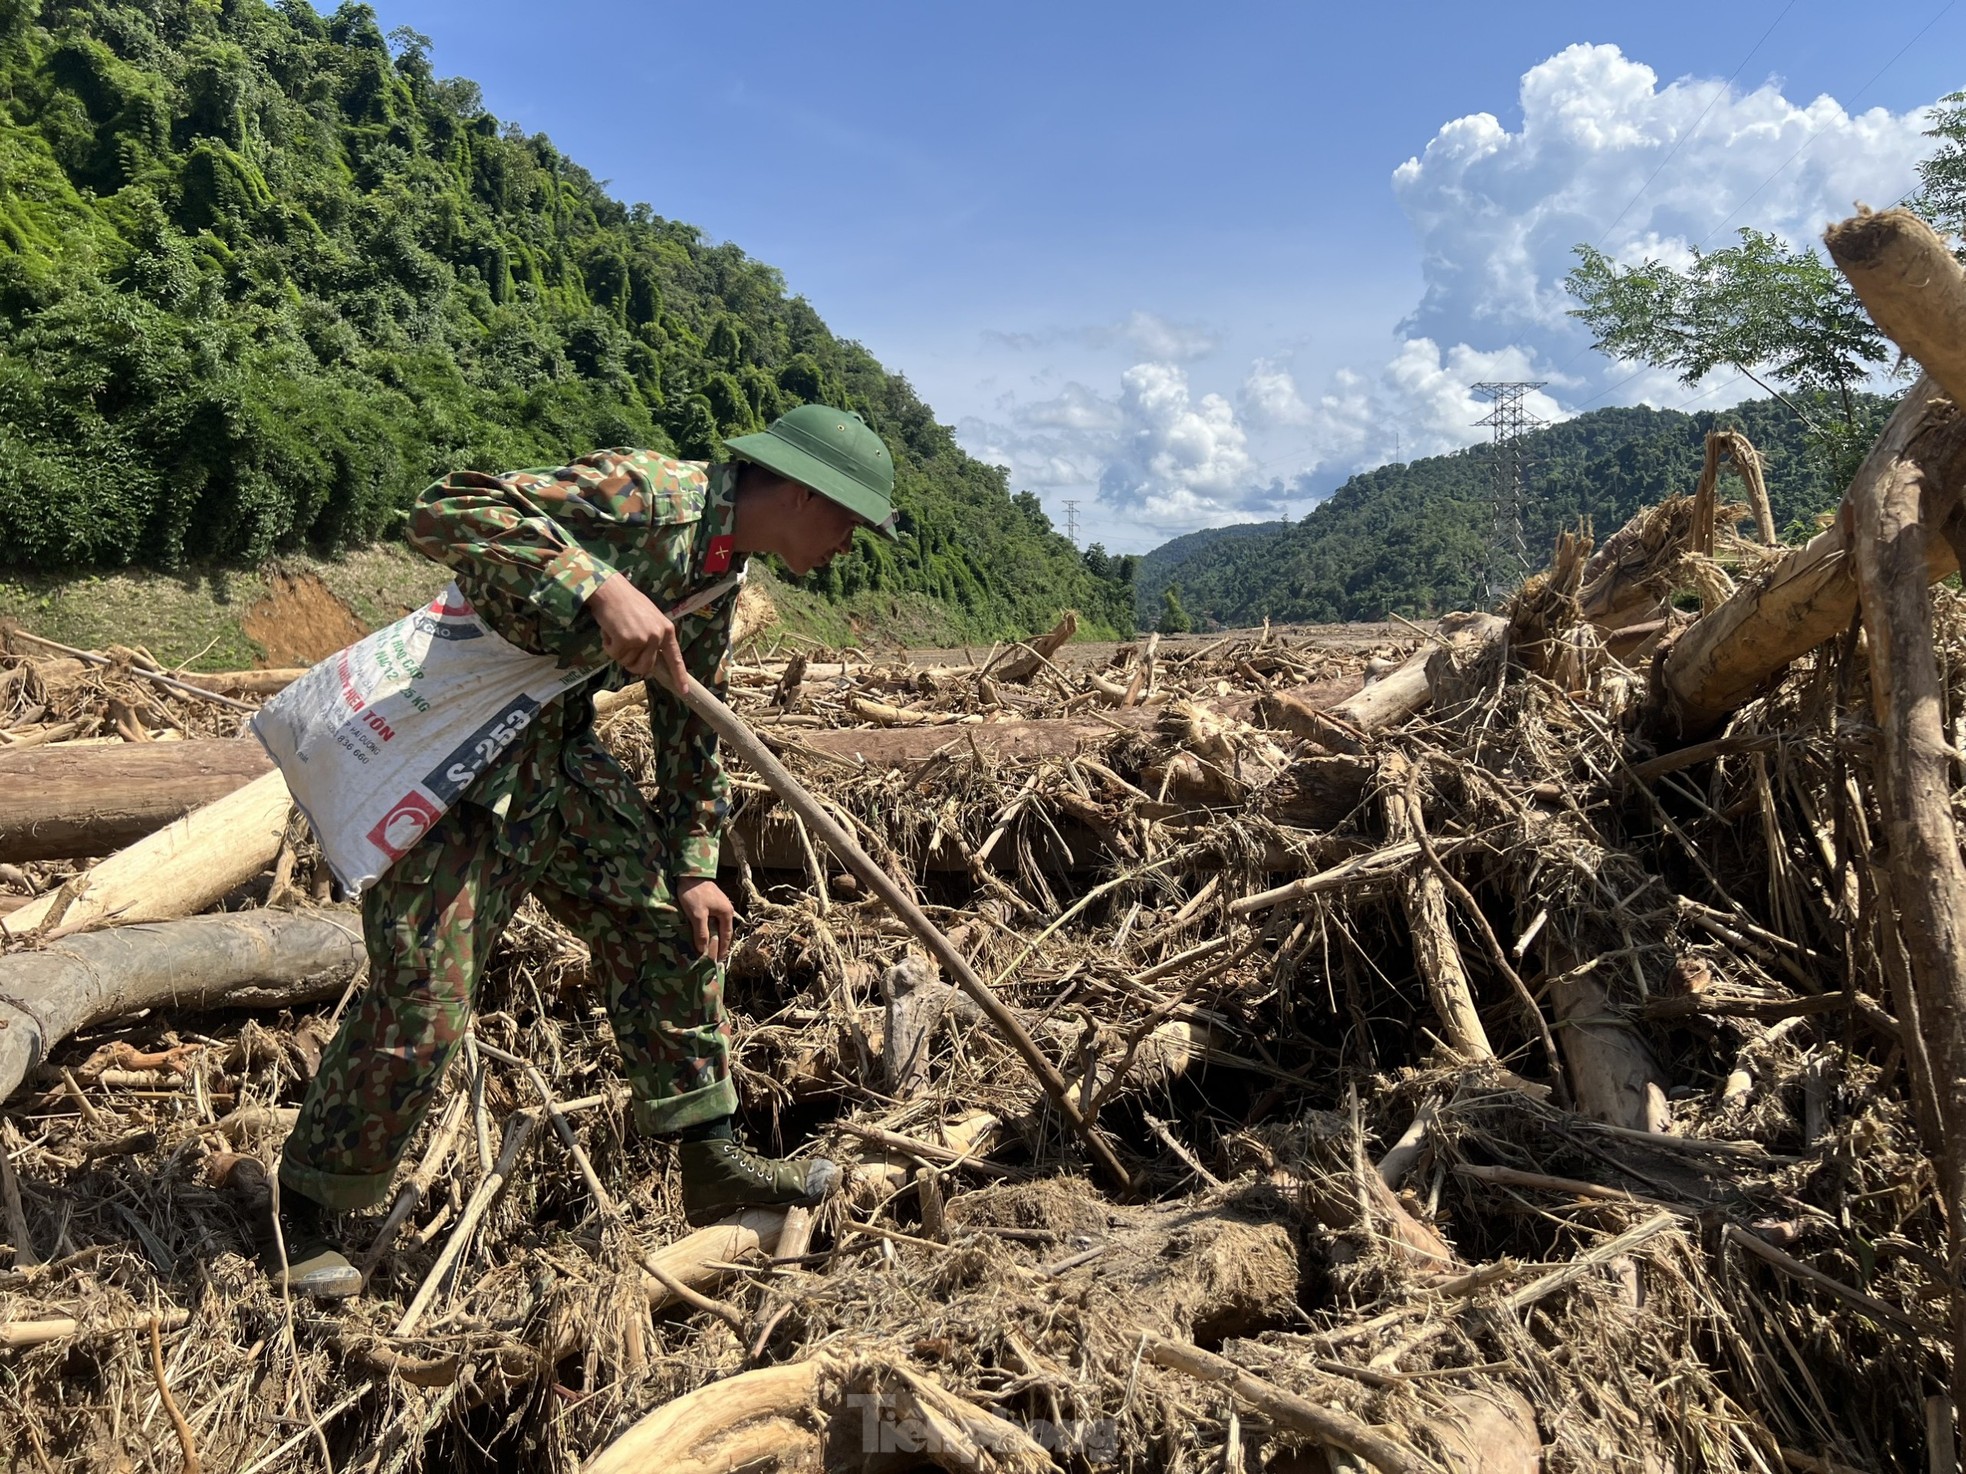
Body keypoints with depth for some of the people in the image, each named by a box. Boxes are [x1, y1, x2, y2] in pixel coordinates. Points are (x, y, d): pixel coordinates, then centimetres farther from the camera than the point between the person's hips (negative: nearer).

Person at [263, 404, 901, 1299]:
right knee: (422, 1005, -8)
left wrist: (693, 866, 15)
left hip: (554, 748, 9)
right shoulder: (645, 492, -21)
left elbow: (689, 729, 18)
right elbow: (444, 514, -31)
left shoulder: (715, 584, 8)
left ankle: (711, 1161, 20)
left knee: (673, 924, 9)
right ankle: (302, 1213, 16)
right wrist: (599, 587, -39)